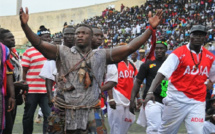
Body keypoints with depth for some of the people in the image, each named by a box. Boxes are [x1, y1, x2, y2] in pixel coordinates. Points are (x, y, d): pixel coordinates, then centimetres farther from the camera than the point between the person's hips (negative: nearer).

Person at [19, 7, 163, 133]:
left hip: (90, 115, 1)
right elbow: (39, 44, -7)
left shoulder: (101, 55, 7)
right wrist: (25, 25, -23)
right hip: (63, 114, -1)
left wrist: (151, 29, -4)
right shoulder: (63, 53, 4)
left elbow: (129, 48, 2)